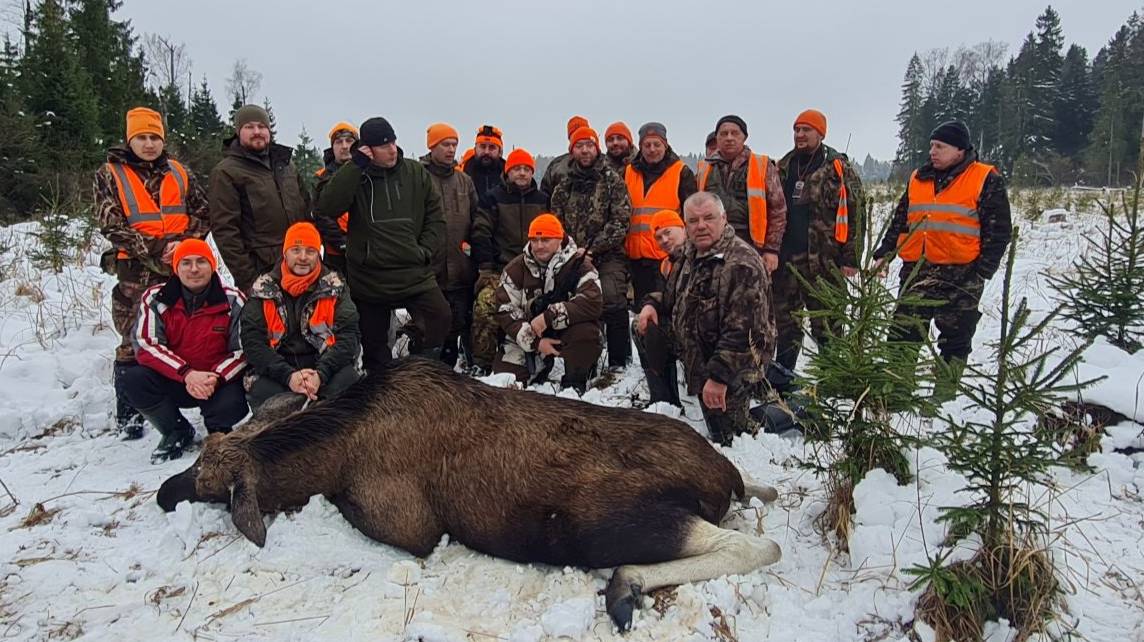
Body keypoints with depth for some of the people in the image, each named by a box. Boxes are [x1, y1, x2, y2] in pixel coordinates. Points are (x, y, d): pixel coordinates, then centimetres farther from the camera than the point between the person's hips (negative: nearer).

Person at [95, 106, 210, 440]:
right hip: (137, 273, -3)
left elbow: (202, 214, 8)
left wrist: (183, 243, -9)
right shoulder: (110, 174, 4)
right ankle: (127, 416, 10)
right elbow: (111, 224, -6)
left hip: (183, 267, 3)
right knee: (134, 343, -1)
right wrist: (153, 251, -14)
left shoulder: (180, 173, 13)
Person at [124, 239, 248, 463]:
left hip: (219, 382, -2)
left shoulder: (233, 301, -9)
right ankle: (177, 432, 2)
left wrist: (215, 378, -27)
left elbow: (243, 350, -9)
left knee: (232, 405, -33)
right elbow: (146, 345, -14)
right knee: (133, 380, -25)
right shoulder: (155, 298, -6)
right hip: (171, 381, 2)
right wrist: (186, 373, -28)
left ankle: (218, 432, 9)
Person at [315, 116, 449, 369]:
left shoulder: (416, 172, 3)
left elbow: (435, 218, 8)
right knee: (374, 341, 10)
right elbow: (325, 208, -17)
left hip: (415, 273, 1)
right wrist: (355, 166, -17)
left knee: (440, 317, -15)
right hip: (369, 278, 0)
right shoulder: (354, 176, -2)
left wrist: (425, 250, -5)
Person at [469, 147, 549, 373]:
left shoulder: (543, 200, 14)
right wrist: (485, 266, -9)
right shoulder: (495, 198, 5)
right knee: (485, 306, -24)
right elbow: (480, 233, 0)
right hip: (499, 268, -3)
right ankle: (481, 363, -19)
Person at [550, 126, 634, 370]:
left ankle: (618, 364, -11)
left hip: (609, 256, -4)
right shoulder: (564, 186, 16)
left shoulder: (613, 180, 2)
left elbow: (620, 221, -7)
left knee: (612, 303, -20)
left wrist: (592, 248, -13)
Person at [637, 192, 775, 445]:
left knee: (724, 436, -3)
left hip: (731, 369, -8)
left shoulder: (741, 263, -25)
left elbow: (743, 331, -30)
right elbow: (674, 294, 24)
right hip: (697, 357, 9)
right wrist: (653, 304, 1)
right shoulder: (691, 255, 7)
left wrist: (719, 376, -31)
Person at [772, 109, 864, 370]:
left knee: (826, 326, 4)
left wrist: (850, 258, -12)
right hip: (785, 260, 5)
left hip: (823, 261, -5)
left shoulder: (839, 168, -3)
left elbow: (854, 216, -7)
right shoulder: (784, 167, 13)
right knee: (785, 323, 12)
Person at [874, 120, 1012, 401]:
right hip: (916, 272, 5)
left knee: (954, 339, 6)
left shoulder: (986, 180, -2)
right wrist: (883, 254, 8)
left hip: (960, 276, -4)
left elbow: (999, 230, -4)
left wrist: (982, 271, -11)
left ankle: (944, 396, 15)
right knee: (903, 334, 4)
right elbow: (900, 222, 18)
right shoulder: (918, 179, 13)